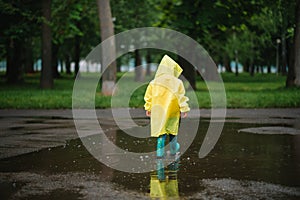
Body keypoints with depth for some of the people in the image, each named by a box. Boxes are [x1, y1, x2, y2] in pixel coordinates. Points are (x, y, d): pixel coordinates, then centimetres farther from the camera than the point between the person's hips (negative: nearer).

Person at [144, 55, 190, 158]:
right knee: (172, 129, 16)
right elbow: (181, 97, -9)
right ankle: (173, 149, 29)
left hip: (158, 111, 1)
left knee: (160, 129, 3)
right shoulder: (177, 83, -9)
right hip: (172, 111, -1)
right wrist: (184, 109, -2)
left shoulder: (154, 82, -2)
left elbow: (149, 96, 4)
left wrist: (148, 108, 15)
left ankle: (160, 150, -9)